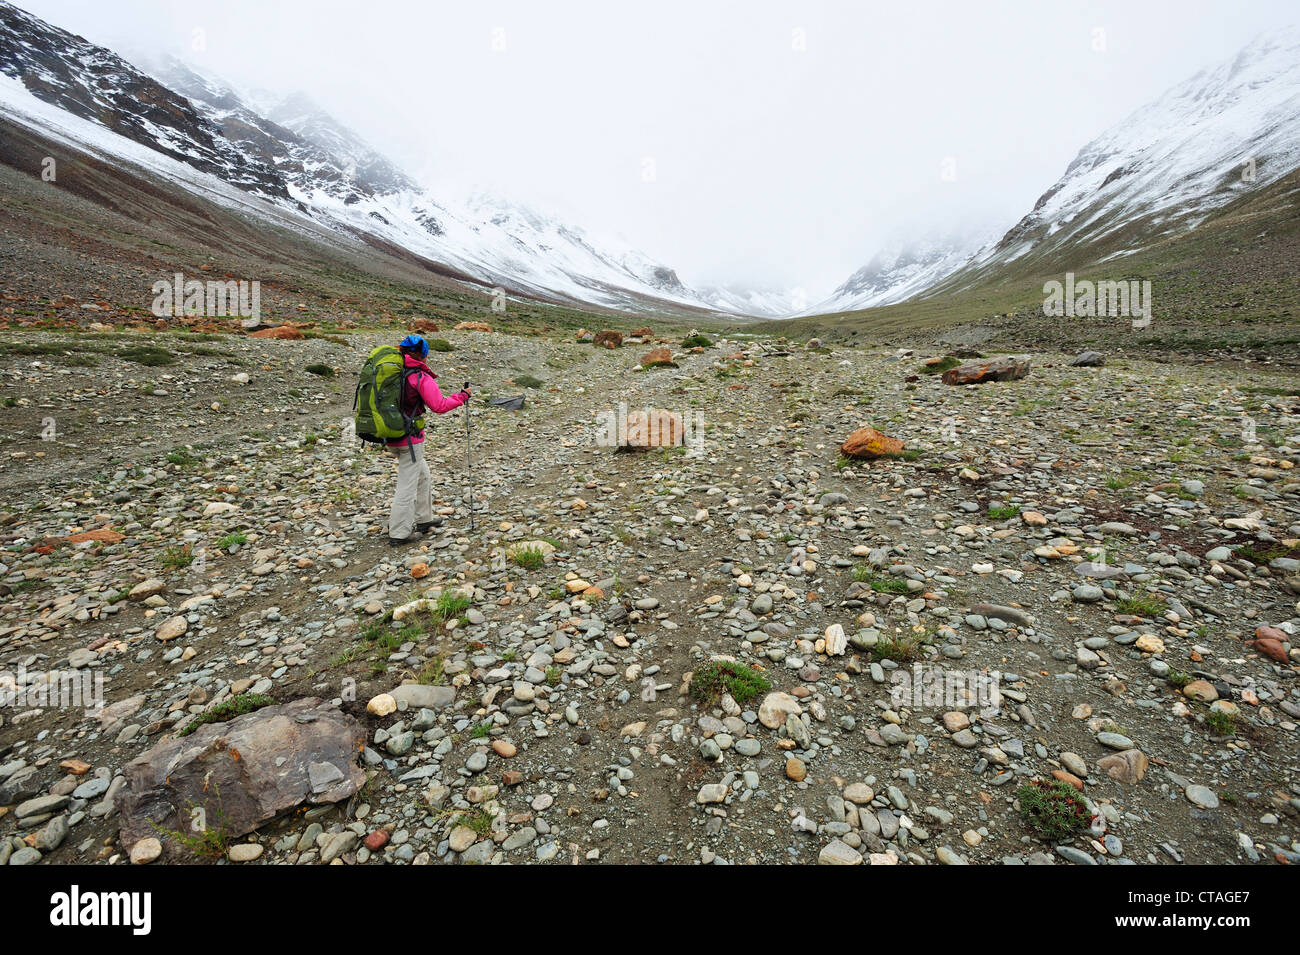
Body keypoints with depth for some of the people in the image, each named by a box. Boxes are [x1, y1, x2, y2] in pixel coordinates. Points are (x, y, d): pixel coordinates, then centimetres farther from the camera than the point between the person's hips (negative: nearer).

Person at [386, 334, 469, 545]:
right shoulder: (421, 377, -15)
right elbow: (439, 406, -16)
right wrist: (462, 396, -4)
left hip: (390, 436, 8)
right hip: (409, 438, -7)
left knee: (423, 476, 22)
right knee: (407, 484, 2)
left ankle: (423, 520, 32)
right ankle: (399, 533, 9)